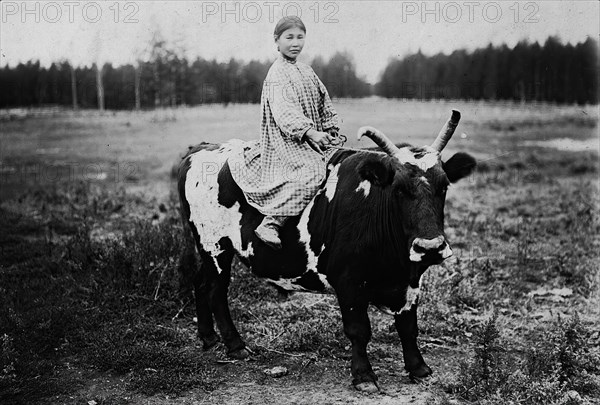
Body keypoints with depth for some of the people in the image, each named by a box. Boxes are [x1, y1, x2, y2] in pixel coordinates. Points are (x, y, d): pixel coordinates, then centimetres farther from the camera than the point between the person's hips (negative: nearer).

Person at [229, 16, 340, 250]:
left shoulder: (307, 72, 17)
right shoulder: (277, 74, -9)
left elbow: (325, 107, 21)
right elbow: (284, 111, -23)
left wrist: (332, 134, 11)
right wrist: (309, 132, -34)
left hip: (312, 140, 9)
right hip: (286, 141, -9)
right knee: (311, 172, -29)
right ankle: (270, 224, -30)